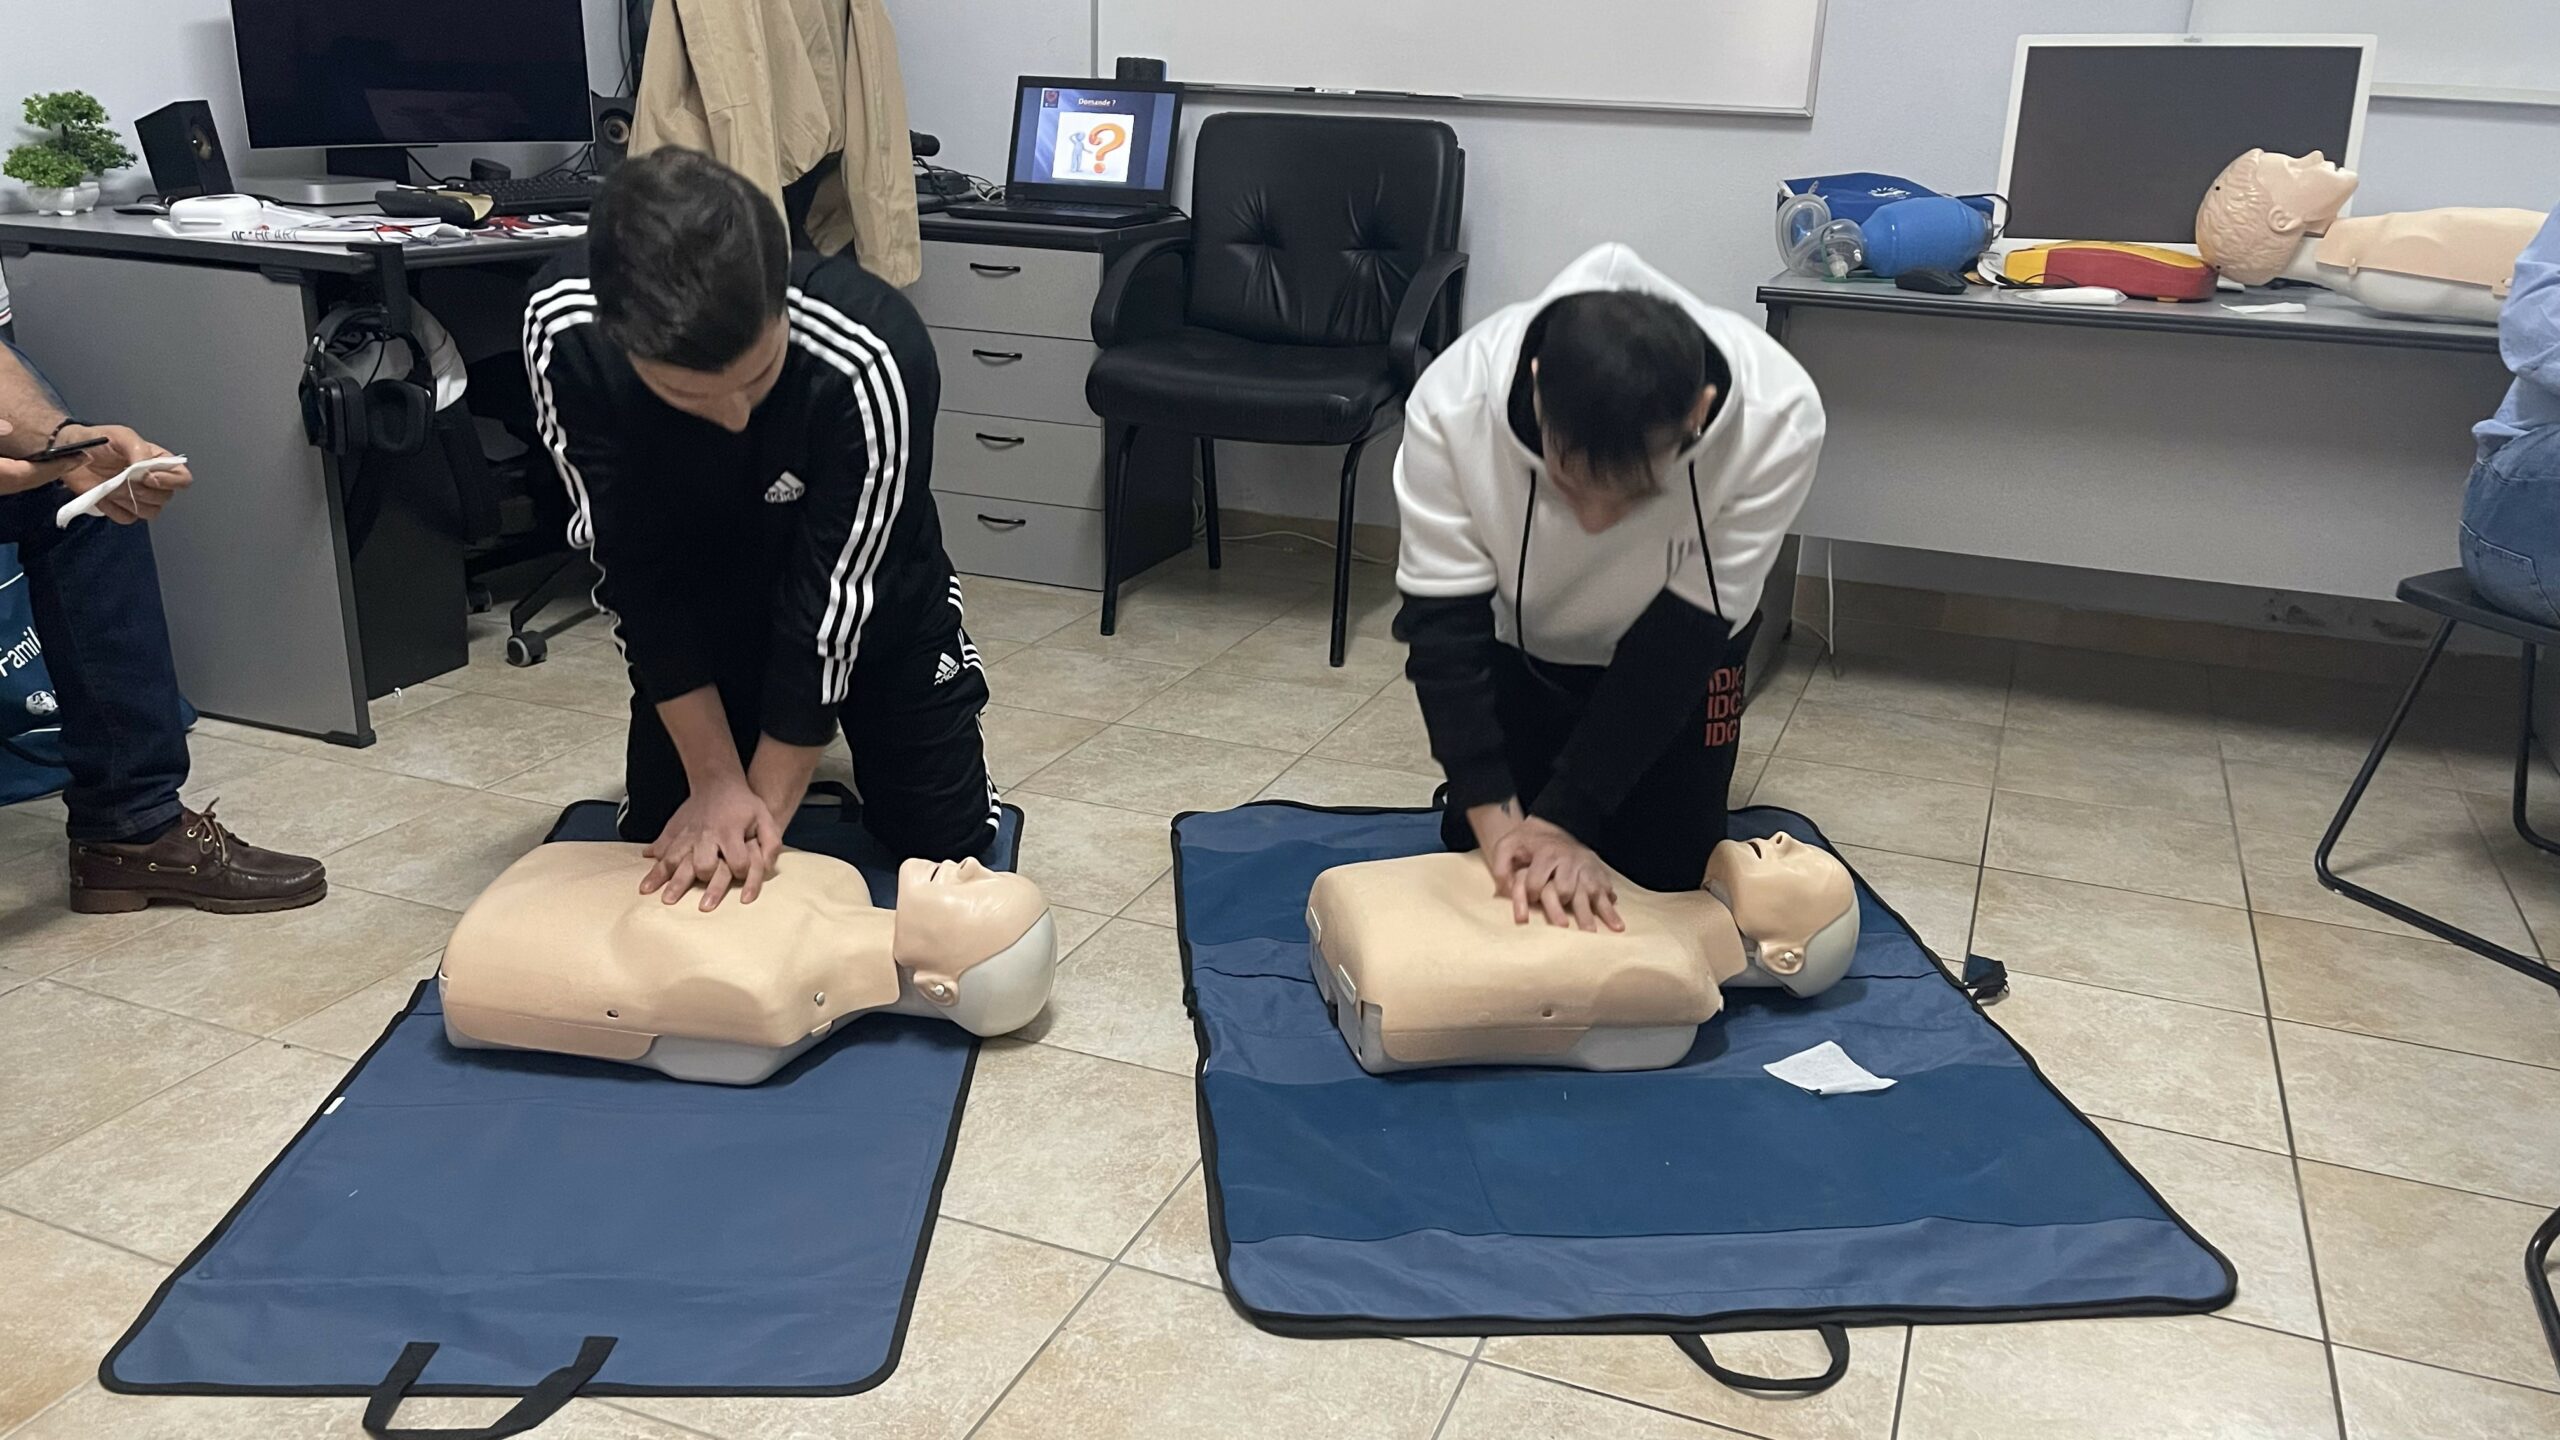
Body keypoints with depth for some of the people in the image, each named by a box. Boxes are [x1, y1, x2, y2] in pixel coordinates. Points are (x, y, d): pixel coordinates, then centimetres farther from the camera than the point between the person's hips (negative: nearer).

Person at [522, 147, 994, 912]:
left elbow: (832, 600, -30)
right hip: (700, 600, 2)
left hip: (869, 594, -1)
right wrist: (716, 780, -24)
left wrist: (763, 806, -25)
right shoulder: (564, 330, -32)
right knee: (662, 844, 6)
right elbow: (638, 571, -23)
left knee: (945, 841, 3)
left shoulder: (873, 358, -40)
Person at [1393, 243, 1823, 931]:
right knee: (1481, 863, 3)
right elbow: (1444, 619, -26)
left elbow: (1684, 633, -29)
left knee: (1664, 872, 2)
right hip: (1516, 641, 1)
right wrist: (1497, 817, -33)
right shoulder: (1454, 400, -37)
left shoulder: (1777, 417, -37)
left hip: (1677, 645, 0)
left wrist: (1564, 821, -31)